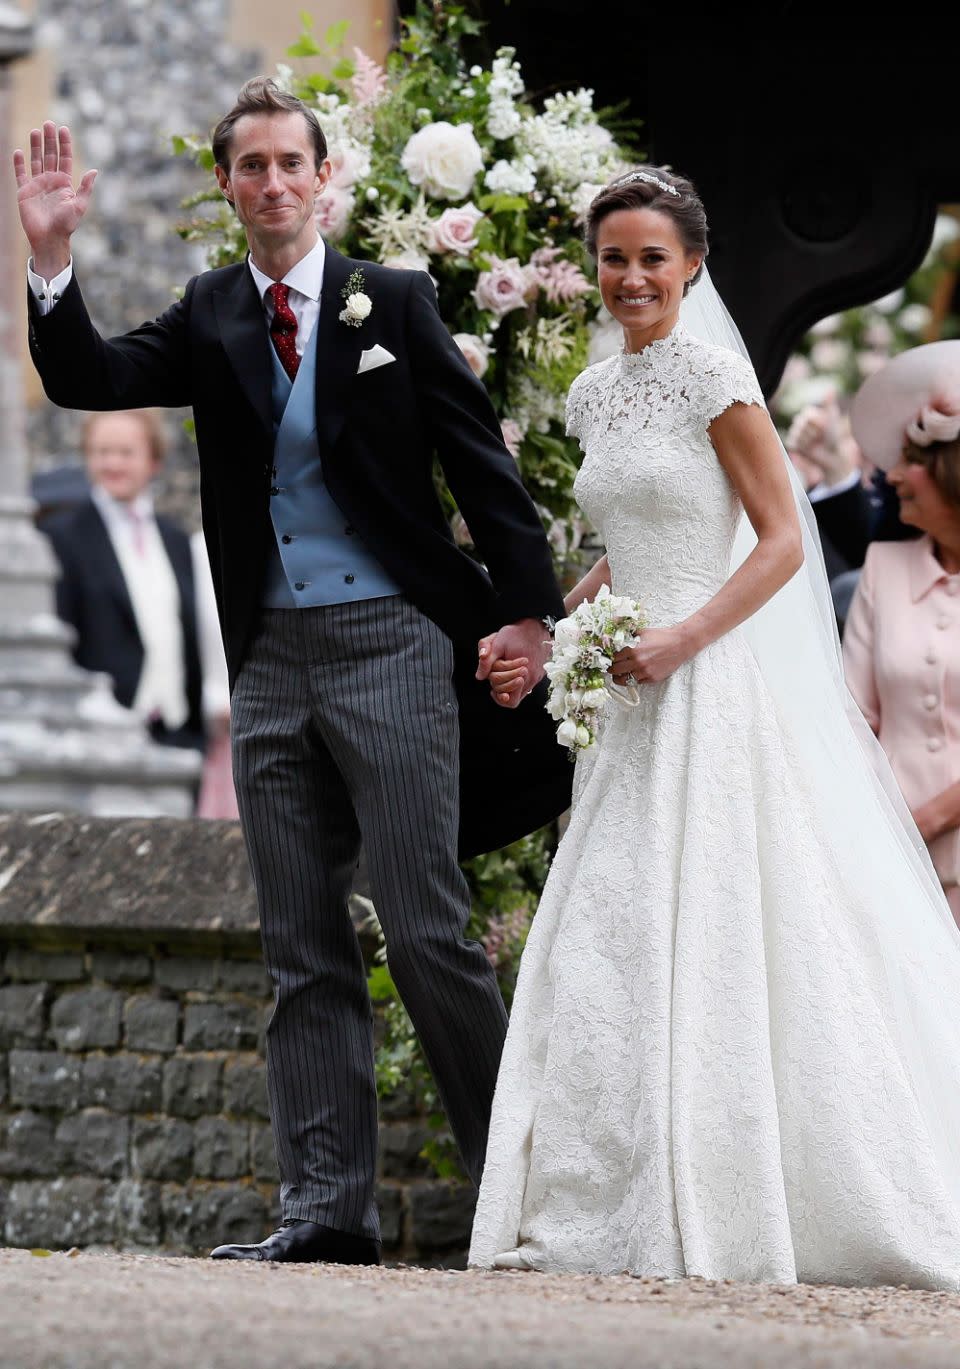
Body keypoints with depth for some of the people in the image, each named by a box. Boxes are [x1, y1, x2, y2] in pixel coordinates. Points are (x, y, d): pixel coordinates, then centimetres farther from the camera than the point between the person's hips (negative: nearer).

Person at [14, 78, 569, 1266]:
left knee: (426, 930, -8)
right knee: (303, 952, 3)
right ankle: (327, 1211, 4)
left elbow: (482, 461, 1)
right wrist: (51, 259, -16)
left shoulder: (394, 304, 3)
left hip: (388, 643, -4)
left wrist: (527, 609, -7)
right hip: (271, 664, 4)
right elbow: (87, 382, -2)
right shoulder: (209, 320, 11)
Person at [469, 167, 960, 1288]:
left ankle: (723, 1213, -3)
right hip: (631, 700, 7)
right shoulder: (595, 396, 14)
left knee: (710, 936, -8)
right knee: (607, 942, 3)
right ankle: (613, 1207, 7)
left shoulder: (713, 379, -8)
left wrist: (682, 638, -18)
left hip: (714, 688, -7)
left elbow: (781, 540, -9)